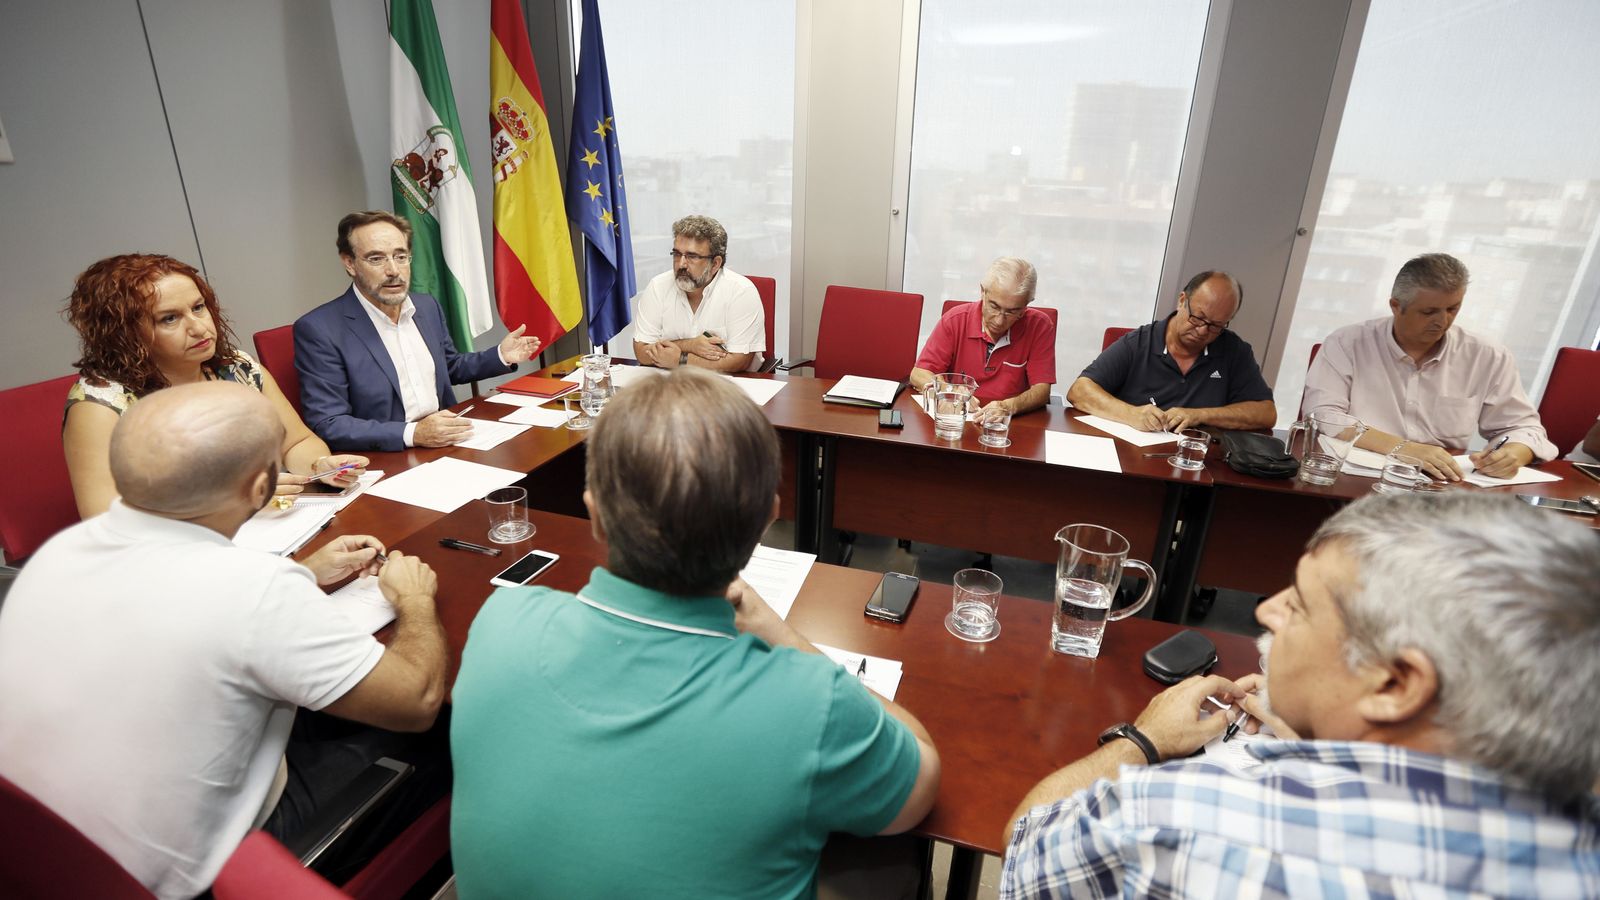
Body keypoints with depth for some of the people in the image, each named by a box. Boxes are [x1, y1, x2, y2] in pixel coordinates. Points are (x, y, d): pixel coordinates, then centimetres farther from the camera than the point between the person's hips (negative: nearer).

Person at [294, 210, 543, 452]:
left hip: (447, 444, 6)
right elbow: (326, 425, -14)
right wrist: (413, 434, -25)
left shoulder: (428, 306, 8)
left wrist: (501, 356, 7)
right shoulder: (318, 330, -10)